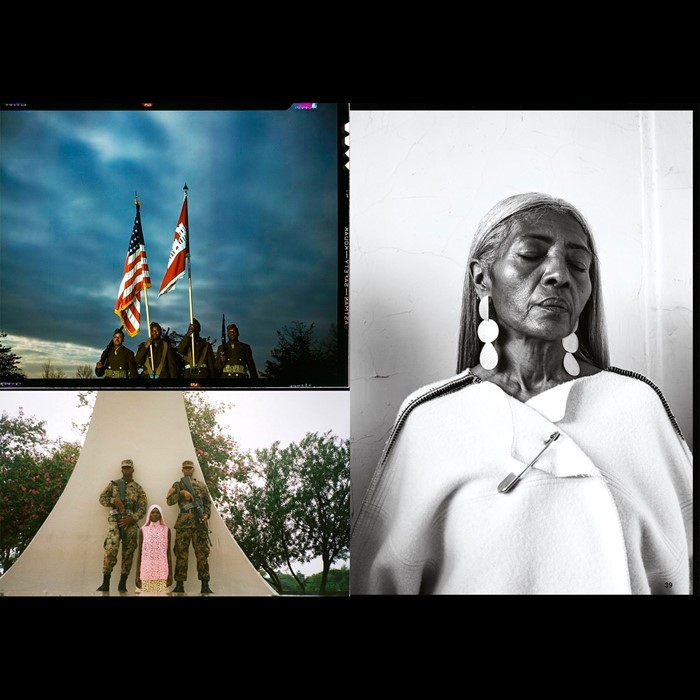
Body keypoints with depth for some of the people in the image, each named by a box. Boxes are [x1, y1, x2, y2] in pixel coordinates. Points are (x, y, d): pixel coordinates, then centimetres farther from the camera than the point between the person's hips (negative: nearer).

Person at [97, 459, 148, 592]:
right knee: (110, 549, -17)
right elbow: (102, 498, 11)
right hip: (115, 520, -1)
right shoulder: (113, 484, 13)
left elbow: (142, 508, 6)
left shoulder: (138, 489, 12)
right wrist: (114, 501, -8)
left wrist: (132, 518, -11)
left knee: (128, 552, -1)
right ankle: (105, 583, -13)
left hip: (130, 522, 1)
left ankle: (122, 584, 7)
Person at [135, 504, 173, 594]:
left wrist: (170, 573, 2)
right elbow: (140, 553, 6)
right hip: (146, 571, 0)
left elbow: (168, 553, 7)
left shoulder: (166, 530, 6)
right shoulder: (143, 530, 6)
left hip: (162, 571, 0)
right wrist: (137, 575, 1)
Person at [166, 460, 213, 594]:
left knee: (202, 553, -3)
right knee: (181, 554, -2)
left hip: (200, 523, 1)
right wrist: (182, 493, -12)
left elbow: (208, 502, 13)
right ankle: (179, 585, 1)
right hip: (183, 523, -1)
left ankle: (205, 585, -2)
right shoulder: (177, 485, 14)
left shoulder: (201, 485, 17)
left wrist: (206, 515, -4)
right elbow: (169, 500, 1)